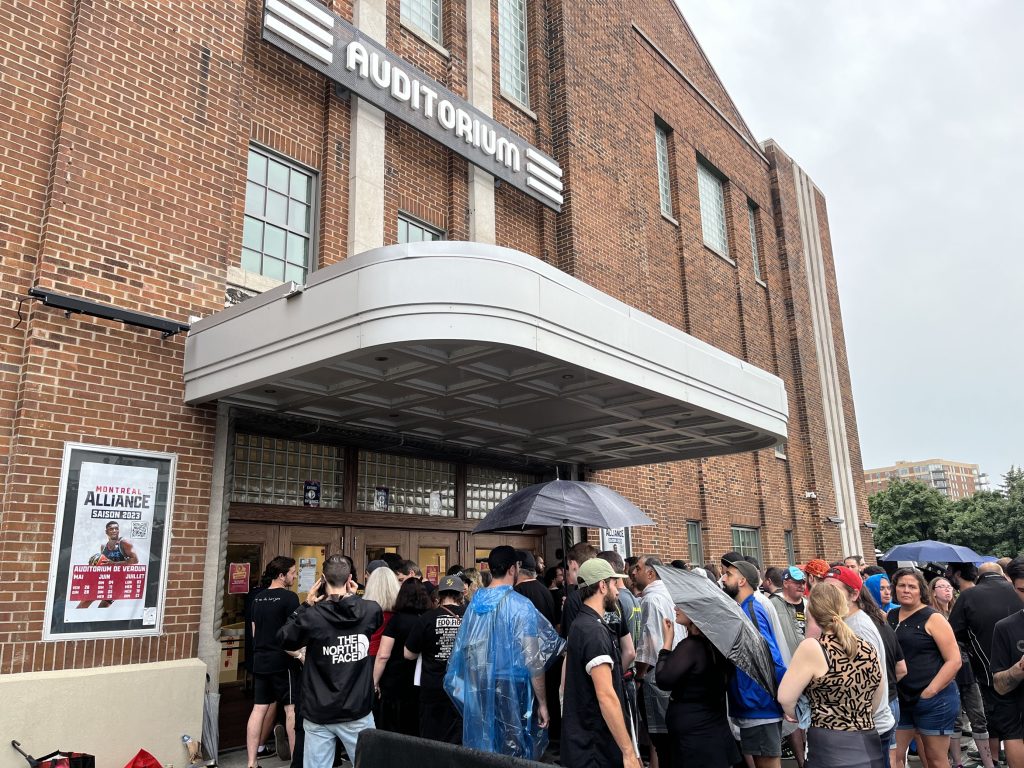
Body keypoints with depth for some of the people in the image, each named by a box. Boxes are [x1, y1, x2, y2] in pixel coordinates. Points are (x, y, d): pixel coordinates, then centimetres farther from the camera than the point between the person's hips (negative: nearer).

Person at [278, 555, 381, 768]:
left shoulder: (312, 616, -13)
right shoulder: (369, 610, -8)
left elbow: (284, 640, 5)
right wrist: (354, 596, 16)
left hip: (319, 714, -1)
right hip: (357, 711, 1)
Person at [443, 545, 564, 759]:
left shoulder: (475, 603, 3)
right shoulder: (519, 605, -14)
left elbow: (463, 652, 9)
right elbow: (534, 661, -15)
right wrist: (542, 703, -6)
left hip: (478, 694, 6)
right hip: (511, 694, -5)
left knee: (483, 754, 17)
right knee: (514, 755, 7)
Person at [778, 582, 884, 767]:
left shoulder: (813, 648, -16)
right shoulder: (869, 649, 2)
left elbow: (785, 697, -12)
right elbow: (875, 704, 15)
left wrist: (794, 714, 9)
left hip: (830, 748, -6)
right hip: (870, 749, 6)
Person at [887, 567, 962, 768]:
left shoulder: (932, 618, -7)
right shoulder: (890, 617, 8)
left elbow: (954, 660, -12)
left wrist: (929, 692, -15)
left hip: (934, 699, -5)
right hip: (899, 699, 5)